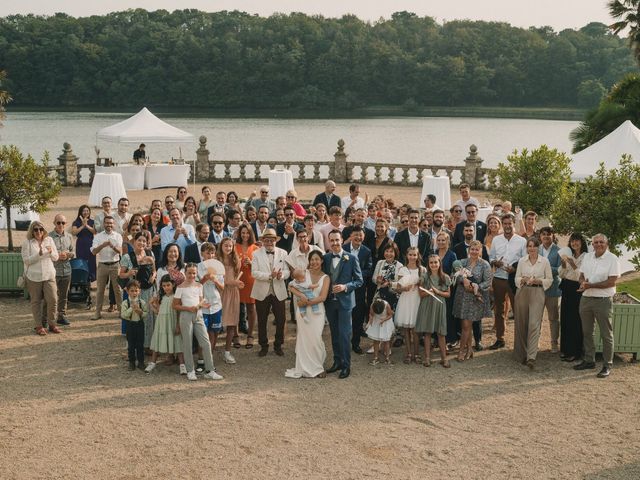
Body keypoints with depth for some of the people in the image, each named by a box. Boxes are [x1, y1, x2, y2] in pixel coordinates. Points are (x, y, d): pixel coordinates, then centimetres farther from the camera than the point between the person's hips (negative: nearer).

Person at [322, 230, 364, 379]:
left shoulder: (351, 258, -6)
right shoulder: (325, 258, 5)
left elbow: (359, 281, -3)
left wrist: (345, 286, -17)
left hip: (344, 301, -4)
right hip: (330, 301, 4)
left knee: (344, 334, -5)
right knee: (334, 333, 13)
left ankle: (346, 365, 3)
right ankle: (337, 361, 24)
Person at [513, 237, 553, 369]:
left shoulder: (545, 261, 2)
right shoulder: (522, 261, 7)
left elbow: (549, 280, 4)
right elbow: (517, 279, 8)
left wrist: (538, 281, -12)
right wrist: (524, 279, -12)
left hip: (537, 293, -3)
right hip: (522, 292, 3)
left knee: (534, 324, -12)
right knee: (521, 324, 6)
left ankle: (531, 357, -18)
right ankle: (522, 353, 20)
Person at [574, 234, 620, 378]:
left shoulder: (612, 259, -9)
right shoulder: (587, 257, 10)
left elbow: (611, 282, -15)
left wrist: (590, 285, -17)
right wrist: (583, 283, -8)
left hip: (603, 300, -6)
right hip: (586, 298, 6)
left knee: (606, 334, 0)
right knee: (586, 332, 14)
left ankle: (607, 365, 7)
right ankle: (589, 360, 26)